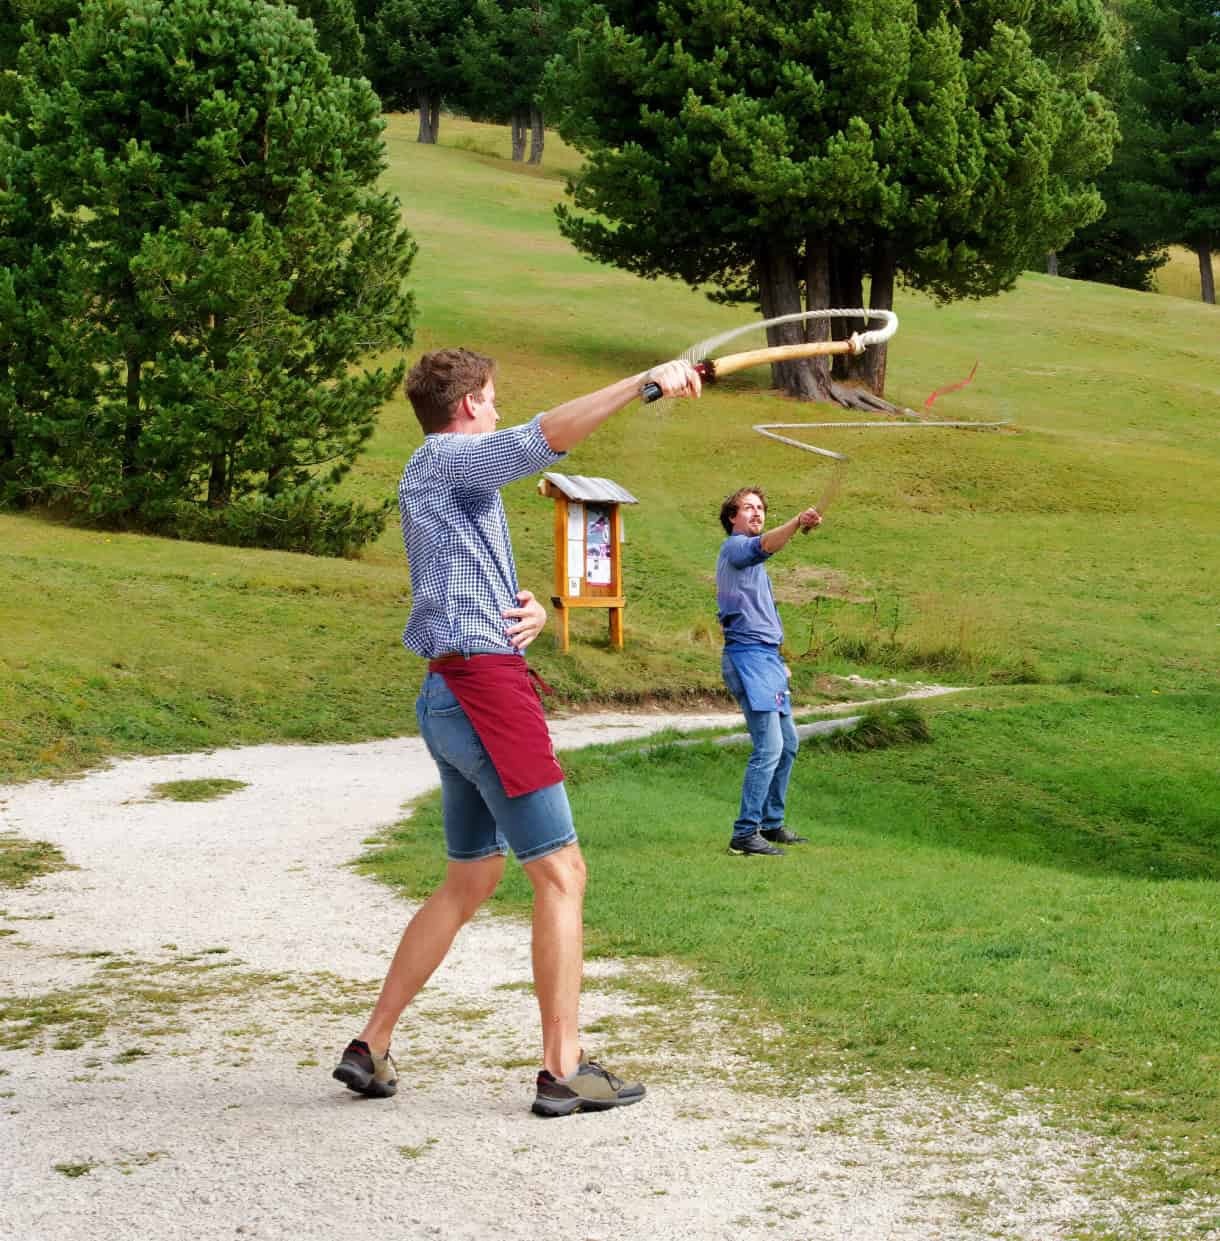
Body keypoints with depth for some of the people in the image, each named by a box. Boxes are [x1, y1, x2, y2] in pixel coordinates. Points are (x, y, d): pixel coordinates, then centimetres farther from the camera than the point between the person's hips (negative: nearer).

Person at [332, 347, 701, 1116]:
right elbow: (548, 437, -24)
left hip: (449, 697, 10)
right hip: (485, 686, -10)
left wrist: (528, 610, 2)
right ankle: (565, 1069, -6)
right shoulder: (448, 459, -6)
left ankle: (372, 1048, 16)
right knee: (561, 873, -6)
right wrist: (645, 382, -27)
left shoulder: (430, 480, 22)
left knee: (470, 882, 15)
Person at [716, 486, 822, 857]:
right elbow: (765, 545, -33)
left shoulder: (750, 557, 24)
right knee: (769, 747, -16)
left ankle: (771, 824, 26)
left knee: (787, 744, 16)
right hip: (748, 657, -11)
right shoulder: (734, 547, -9)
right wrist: (797, 522, -51)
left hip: (765, 659, 11)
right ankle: (744, 835, -16)